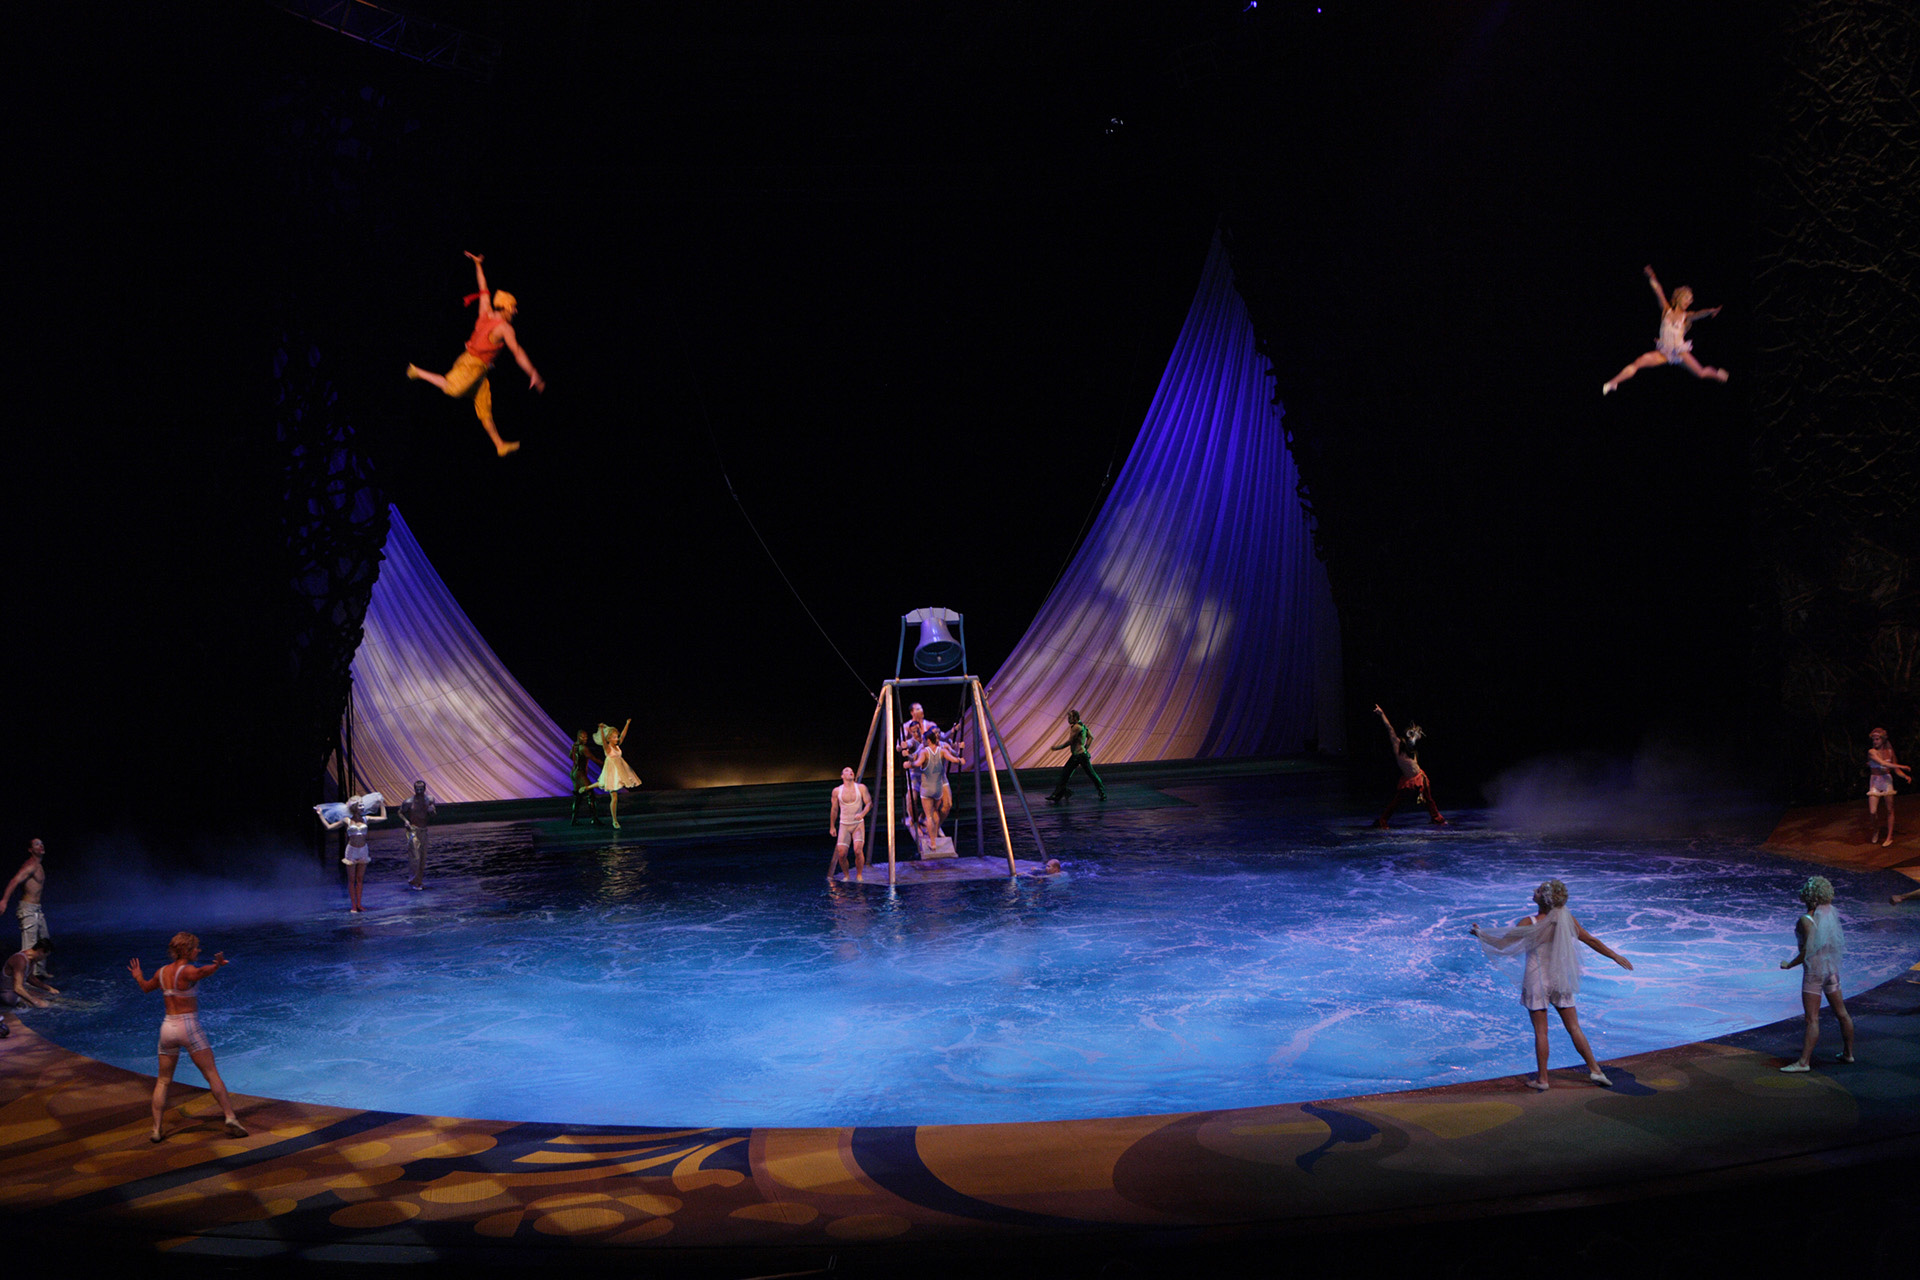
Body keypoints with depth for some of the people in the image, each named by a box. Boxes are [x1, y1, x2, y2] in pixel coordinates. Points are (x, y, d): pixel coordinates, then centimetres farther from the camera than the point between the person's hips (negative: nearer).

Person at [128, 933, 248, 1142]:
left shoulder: (163, 972, 8)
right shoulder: (187, 971, -12)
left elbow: (146, 987, 29)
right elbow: (200, 972, -37)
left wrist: (138, 977, 48)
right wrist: (216, 965, -51)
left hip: (167, 1027, 6)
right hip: (189, 1026, -6)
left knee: (163, 1081, 14)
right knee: (212, 1075, -4)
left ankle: (156, 1130, 12)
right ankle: (230, 1118, -10)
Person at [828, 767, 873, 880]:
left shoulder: (861, 788, 0)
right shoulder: (837, 791, 2)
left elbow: (869, 803, -2)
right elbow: (834, 809, 11)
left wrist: (862, 814, -22)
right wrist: (832, 827, 15)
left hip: (858, 824, -1)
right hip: (844, 825, 1)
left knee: (858, 850, -19)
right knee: (841, 854, -9)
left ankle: (859, 875, -1)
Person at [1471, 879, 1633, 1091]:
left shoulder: (1529, 923, -15)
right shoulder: (1567, 920, -6)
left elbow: (1502, 943, -10)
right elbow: (1591, 941, 3)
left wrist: (1480, 934, 5)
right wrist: (1615, 956, 15)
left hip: (1536, 980, -3)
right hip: (1561, 979, 3)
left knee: (1540, 1031, 3)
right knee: (1574, 1028, 12)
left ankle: (1542, 1079, 9)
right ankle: (1595, 1070, 17)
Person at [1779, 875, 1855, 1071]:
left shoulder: (1806, 921, -20)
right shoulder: (1831, 913, 0)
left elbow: (1807, 952, -20)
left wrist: (1789, 964, -8)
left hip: (1814, 971, -7)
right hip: (1832, 968, 8)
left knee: (1812, 1019, -6)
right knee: (1841, 1013, 18)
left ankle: (1804, 1061, -5)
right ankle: (1848, 1053, 31)